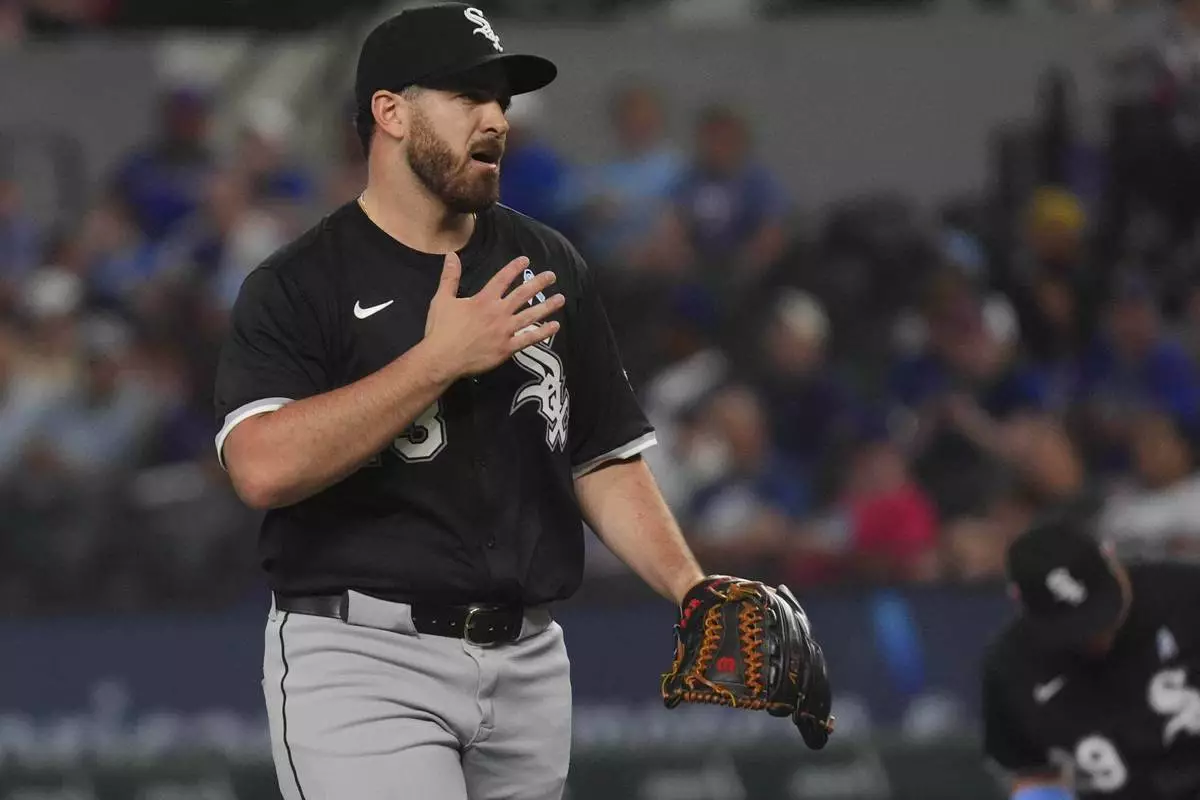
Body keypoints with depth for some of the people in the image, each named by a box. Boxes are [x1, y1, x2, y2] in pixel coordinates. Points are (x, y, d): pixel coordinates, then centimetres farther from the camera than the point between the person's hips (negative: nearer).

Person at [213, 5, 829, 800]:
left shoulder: (547, 265, 13)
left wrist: (690, 588, 0)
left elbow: (604, 456, 16)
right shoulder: (297, 286, -5)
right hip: (362, 657, -5)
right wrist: (440, 359, -19)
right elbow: (264, 467, -20)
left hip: (528, 664, 6)